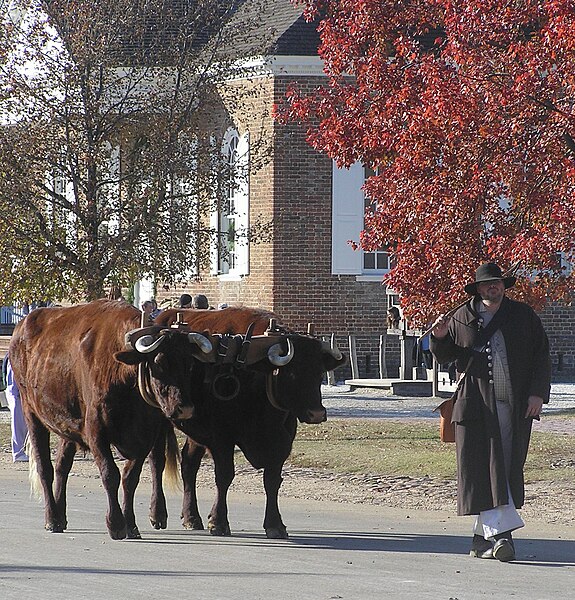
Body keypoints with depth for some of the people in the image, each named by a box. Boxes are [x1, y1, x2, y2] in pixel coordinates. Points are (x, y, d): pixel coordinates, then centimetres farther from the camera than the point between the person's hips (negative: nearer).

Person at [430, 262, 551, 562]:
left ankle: (484, 535, 10)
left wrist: (538, 393, -1)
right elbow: (444, 356, 18)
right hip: (476, 403, -1)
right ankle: (501, 532, -15)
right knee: (485, 469, -11)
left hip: (515, 405, 1)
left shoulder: (523, 316, 10)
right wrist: (439, 337, -4)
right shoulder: (461, 318, 8)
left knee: (506, 468, 2)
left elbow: (541, 356, 10)